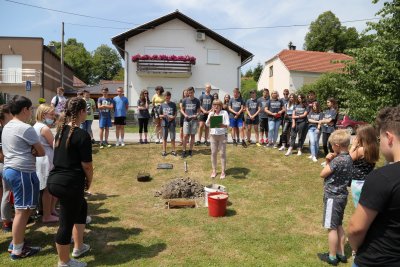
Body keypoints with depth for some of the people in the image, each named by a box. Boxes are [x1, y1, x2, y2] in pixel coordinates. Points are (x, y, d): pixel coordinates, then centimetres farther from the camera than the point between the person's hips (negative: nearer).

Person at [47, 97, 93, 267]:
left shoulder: (60, 130, 9)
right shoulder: (82, 135, -17)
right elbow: (87, 165, -15)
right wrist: (89, 182, 4)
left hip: (54, 180, 9)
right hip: (70, 184, -9)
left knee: (82, 207, 27)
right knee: (67, 223, 6)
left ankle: (78, 247, 39)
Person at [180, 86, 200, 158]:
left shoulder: (197, 101, 3)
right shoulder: (185, 100, 3)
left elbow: (198, 110, 8)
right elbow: (182, 109, 11)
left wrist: (196, 115, -12)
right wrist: (184, 114, -8)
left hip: (194, 120, 1)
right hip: (186, 120, 0)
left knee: (192, 135, 6)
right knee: (185, 136, -6)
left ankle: (190, 150, 18)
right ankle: (184, 151, 6)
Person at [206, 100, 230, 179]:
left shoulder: (224, 113, -3)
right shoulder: (211, 113, 6)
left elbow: (228, 124, -9)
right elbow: (207, 124, -2)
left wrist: (223, 125, -31)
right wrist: (210, 117, -19)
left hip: (222, 135, -3)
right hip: (213, 135, 3)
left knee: (223, 153, 2)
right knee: (213, 153, 7)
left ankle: (223, 171, 11)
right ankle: (214, 170, 19)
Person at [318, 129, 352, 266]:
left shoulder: (337, 160, -24)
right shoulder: (349, 158, 3)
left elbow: (323, 174, -14)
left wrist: (328, 162, -2)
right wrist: (330, 160, -8)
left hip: (333, 197, -9)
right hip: (342, 196, 9)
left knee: (332, 228, 4)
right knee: (339, 226, 20)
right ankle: (341, 253, 30)